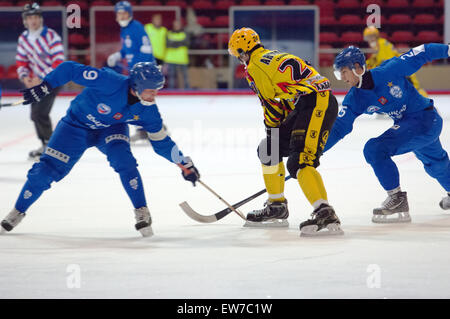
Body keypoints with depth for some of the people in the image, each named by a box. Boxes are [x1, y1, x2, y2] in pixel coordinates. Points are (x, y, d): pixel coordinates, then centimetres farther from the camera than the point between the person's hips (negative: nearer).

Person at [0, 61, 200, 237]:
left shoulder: (147, 111, -20)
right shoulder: (111, 82, -37)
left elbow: (161, 141, -6)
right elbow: (69, 69, -32)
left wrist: (185, 164, -8)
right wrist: (44, 88, -33)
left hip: (112, 129, 2)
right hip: (76, 125, -2)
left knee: (123, 161, -26)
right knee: (48, 169, -6)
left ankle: (141, 212, -13)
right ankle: (18, 211, 13)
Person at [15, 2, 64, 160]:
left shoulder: (51, 36, -17)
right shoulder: (23, 39, 3)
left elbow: (58, 62, -19)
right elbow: (21, 61, 10)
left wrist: (41, 79, -24)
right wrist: (25, 77, -10)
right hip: (36, 81, 7)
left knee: (40, 113, -18)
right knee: (35, 115, 11)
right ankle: (45, 145, 27)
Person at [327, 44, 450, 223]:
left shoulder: (391, 70, -21)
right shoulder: (354, 100, -5)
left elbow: (420, 54, -11)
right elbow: (338, 128, -4)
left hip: (427, 119, -8)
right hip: (405, 125, 8)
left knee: (375, 149, -20)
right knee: (435, 163, 30)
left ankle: (398, 201, -14)